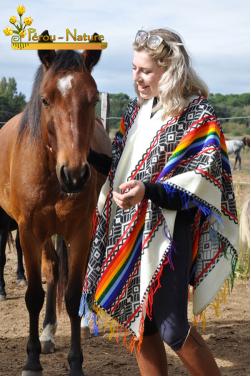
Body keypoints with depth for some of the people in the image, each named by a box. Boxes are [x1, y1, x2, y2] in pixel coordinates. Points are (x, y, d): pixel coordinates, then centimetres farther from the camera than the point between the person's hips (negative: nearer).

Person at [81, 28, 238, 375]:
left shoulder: (197, 115, -12)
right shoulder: (139, 109, 10)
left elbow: (202, 181, -20)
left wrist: (149, 190, -33)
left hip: (167, 235, -7)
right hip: (127, 231, 7)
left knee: (171, 328, -7)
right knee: (138, 320, 12)